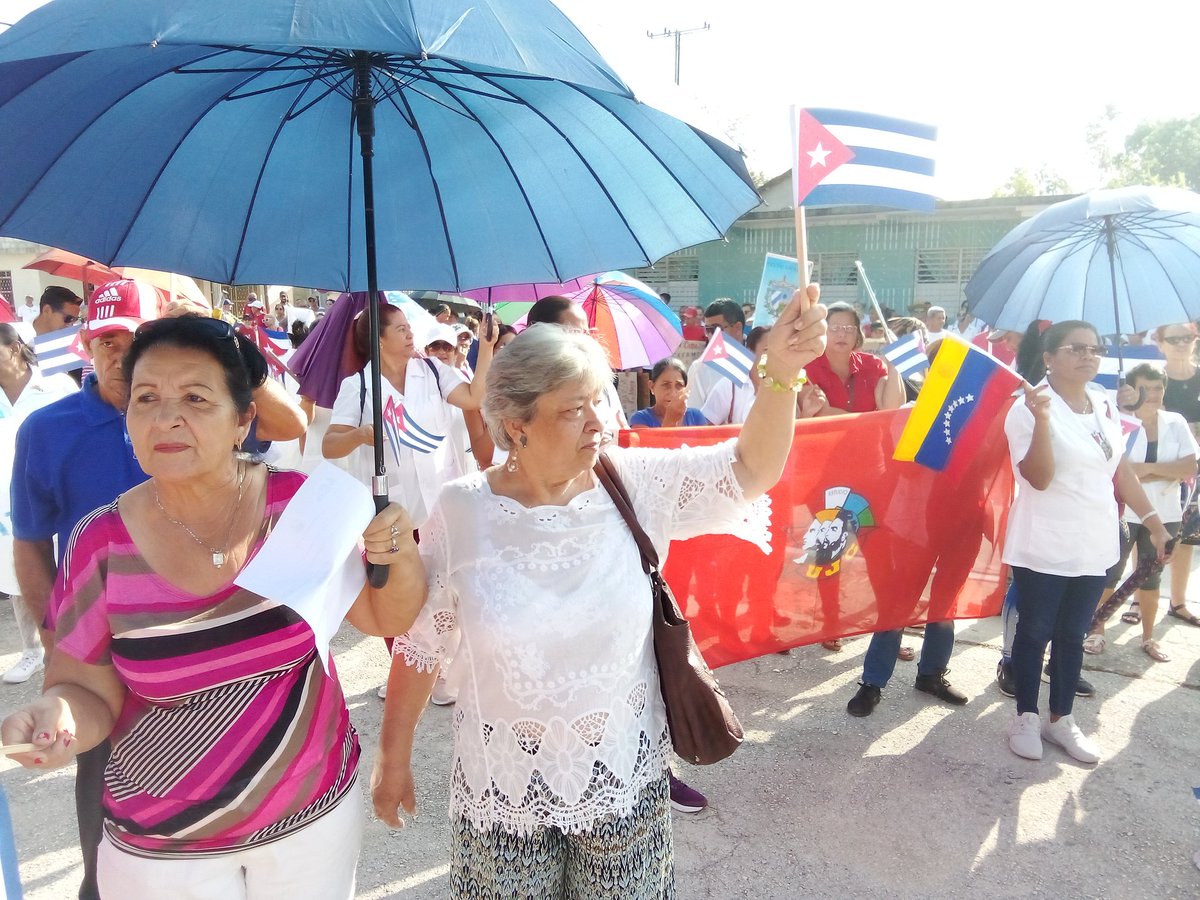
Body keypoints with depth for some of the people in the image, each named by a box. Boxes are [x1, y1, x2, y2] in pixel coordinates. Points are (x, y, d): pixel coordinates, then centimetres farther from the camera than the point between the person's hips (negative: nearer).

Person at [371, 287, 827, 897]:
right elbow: (417, 646, -4)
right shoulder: (461, 512, -13)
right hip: (504, 790, -1)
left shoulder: (637, 485, -10)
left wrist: (780, 374, -34)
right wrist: (394, 757, 4)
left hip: (622, 778, 1)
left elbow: (751, 470, -18)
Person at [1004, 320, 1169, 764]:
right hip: (1043, 547, -6)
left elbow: (1120, 468, 15)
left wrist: (1152, 518, 15)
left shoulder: (1104, 405, 8)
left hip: (1095, 545, 6)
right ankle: (1026, 717, 22)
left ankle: (1061, 718, 29)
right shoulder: (1030, 407, -13)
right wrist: (1041, 418, -31)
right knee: (1035, 632, 6)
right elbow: (1039, 478, -21)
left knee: (1073, 634, 15)